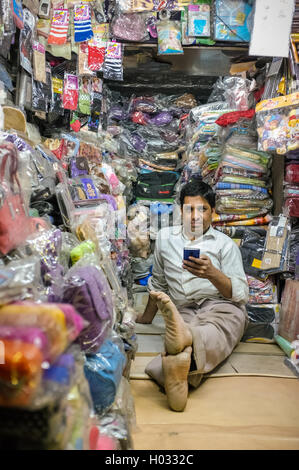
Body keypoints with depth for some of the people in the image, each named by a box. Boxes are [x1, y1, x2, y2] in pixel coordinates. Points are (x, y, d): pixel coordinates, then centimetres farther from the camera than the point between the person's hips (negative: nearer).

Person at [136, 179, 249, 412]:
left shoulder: (225, 244, 9)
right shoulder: (165, 237, 19)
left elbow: (242, 294, -1)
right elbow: (158, 282, 31)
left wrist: (212, 274, -20)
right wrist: (147, 317, 37)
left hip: (222, 307, -2)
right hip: (182, 313, 2)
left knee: (215, 332, -42)